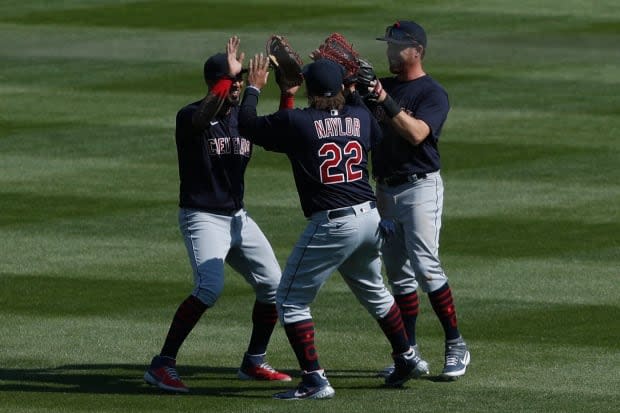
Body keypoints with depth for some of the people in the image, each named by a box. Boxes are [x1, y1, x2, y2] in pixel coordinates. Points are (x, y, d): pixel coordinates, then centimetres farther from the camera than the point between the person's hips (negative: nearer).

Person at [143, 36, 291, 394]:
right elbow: (202, 118, -38)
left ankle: (254, 362, 25)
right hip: (202, 217, -7)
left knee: (273, 285, 7)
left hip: (238, 217, 7)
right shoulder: (191, 116, -13)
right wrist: (229, 75, -39)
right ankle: (162, 365, -21)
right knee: (211, 287, -26)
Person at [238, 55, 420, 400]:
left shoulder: (296, 122, -11)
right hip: (371, 217, 6)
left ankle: (315, 380, -5)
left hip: (331, 225, -6)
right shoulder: (361, 117, 4)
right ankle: (405, 359, 37)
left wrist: (254, 87, 16)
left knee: (291, 301, 3)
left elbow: (248, 124, 0)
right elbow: (380, 136, 26)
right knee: (374, 291, 29)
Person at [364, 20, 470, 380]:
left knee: (426, 267, -16)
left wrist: (386, 103, -28)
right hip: (385, 191, 7)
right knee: (399, 274, 8)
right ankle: (410, 355, 12)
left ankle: (456, 346, -10)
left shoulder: (433, 93, -7)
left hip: (420, 188, -7)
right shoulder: (382, 87, 15)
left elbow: (416, 133, -22)